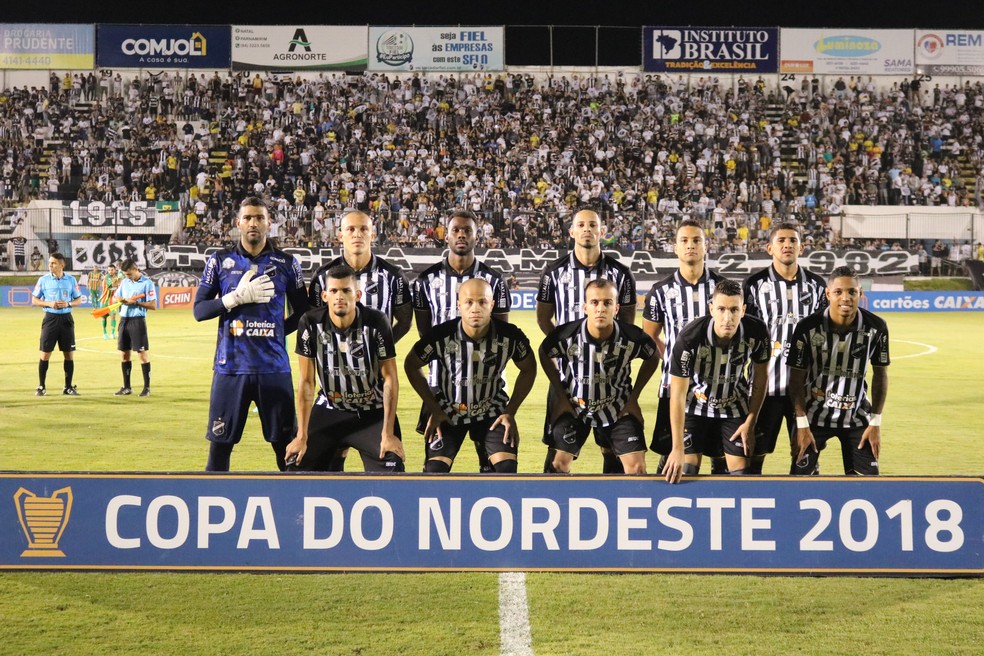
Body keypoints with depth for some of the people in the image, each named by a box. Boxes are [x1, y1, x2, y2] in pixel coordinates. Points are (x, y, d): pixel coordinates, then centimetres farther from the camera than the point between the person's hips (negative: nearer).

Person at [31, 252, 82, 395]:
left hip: (66, 319, 2)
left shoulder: (71, 280, 3)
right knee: (45, 353, -3)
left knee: (69, 354, 3)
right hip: (50, 318, -2)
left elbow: (78, 300, 9)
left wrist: (68, 304, -11)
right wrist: (49, 304, -14)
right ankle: (41, 387, 7)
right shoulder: (43, 280, 0)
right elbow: (34, 300, 2)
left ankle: (68, 387, 13)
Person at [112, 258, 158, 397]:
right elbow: (113, 298, 18)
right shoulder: (125, 282, 12)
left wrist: (135, 302, -18)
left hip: (138, 320, -7)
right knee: (124, 354, 9)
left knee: (143, 354, -4)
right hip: (124, 320, 7)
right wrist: (119, 299, -4)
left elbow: (153, 305, -11)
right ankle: (126, 387, 17)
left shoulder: (147, 283, -7)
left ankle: (147, 387, 2)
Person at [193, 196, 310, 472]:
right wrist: (237, 297, -11)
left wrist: (277, 331, 0)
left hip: (274, 367, 0)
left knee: (287, 448, 5)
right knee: (219, 448, 4)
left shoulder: (286, 263, 6)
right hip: (230, 367, 0)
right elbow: (199, 310, 2)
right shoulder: (219, 261, 5)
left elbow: (302, 313, 13)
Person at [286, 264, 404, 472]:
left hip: (372, 413, -2)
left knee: (391, 470, -17)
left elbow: (390, 379, -14)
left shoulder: (376, 323, -20)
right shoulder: (311, 324, -15)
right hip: (329, 410, 2)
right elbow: (306, 381, -10)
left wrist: (388, 433, -17)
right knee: (298, 468, -4)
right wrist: (302, 436, -10)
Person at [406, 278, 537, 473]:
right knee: (435, 470, -13)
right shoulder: (441, 336, -25)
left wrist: (510, 412, -4)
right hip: (448, 412, -1)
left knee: (507, 468, -14)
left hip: (492, 411, 1)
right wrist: (433, 409, -7)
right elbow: (411, 365, -6)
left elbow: (529, 368, 0)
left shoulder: (510, 336, -21)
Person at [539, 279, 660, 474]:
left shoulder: (633, 338, -24)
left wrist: (634, 397, -2)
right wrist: (561, 396, -2)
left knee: (636, 466, -6)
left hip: (618, 407, 0)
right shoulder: (566, 335, -26)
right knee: (559, 462, -4)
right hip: (574, 405, 0)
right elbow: (545, 355, -2)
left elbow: (653, 358, 0)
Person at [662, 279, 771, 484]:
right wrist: (677, 448, -28)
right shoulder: (689, 338, -32)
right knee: (686, 471, -7)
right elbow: (677, 393, -26)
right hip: (695, 407, -2)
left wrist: (750, 422, -3)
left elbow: (760, 377, -5)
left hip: (735, 407, 2)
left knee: (741, 473, -3)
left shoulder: (757, 332, -24)